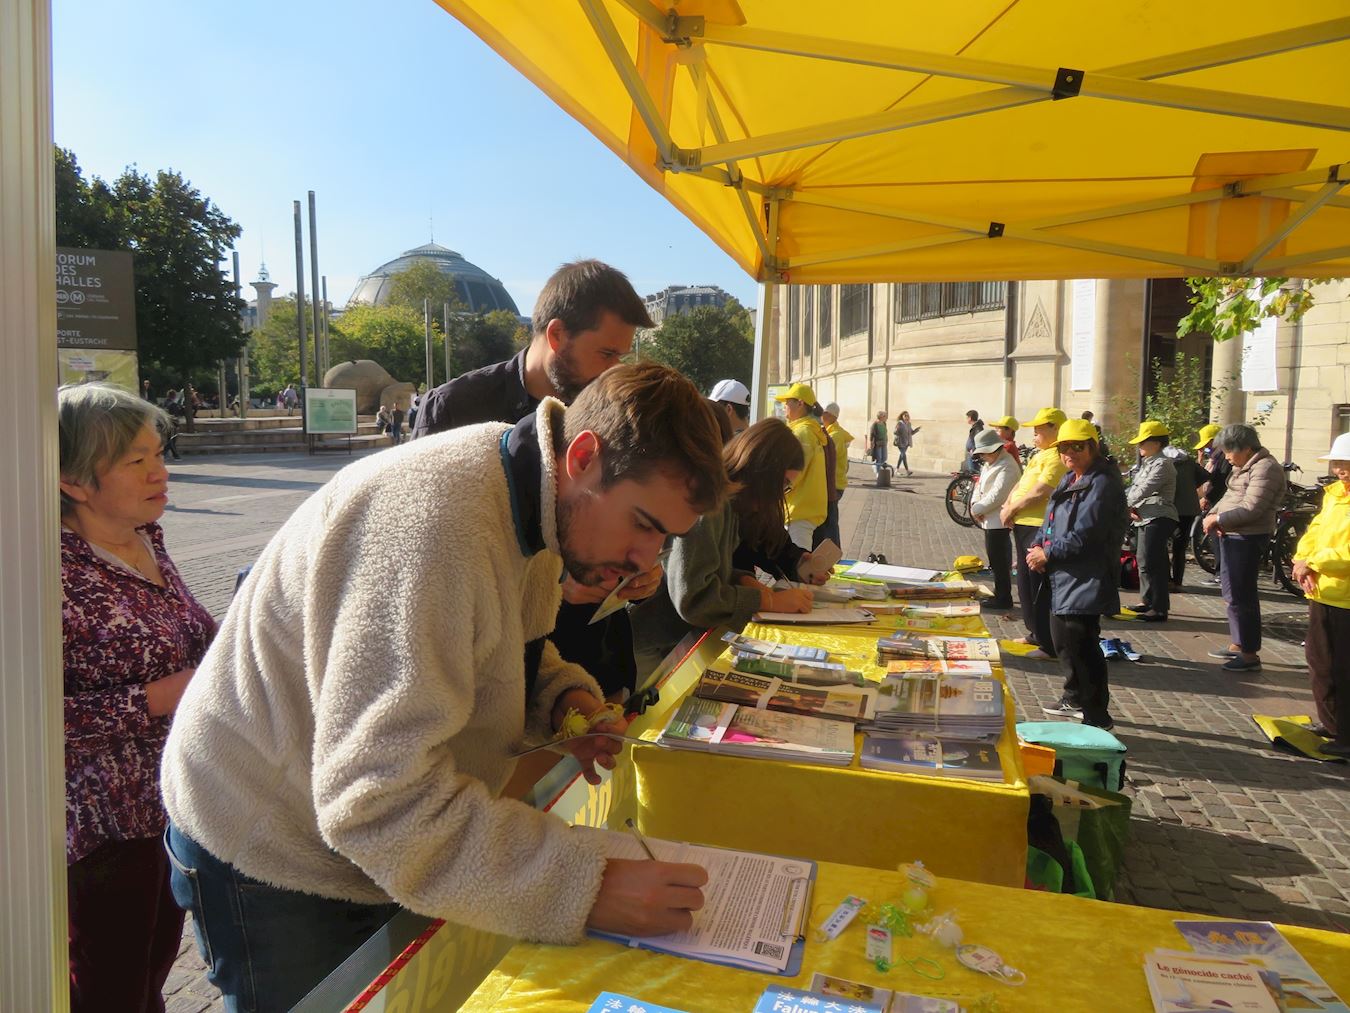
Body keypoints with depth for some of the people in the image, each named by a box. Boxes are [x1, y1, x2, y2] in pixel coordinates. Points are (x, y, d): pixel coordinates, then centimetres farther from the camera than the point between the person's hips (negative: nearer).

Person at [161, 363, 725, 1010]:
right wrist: (585, 888, -37)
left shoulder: (541, 504, -4)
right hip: (270, 857, -8)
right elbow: (377, 799, -36)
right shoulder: (436, 520, -34)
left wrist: (562, 696, -9)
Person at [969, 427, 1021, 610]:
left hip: (998, 521, -10)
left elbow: (996, 495, -24)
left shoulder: (1007, 467, -18)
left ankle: (1003, 599, 6)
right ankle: (1000, 595, 27)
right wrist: (975, 503, -3)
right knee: (998, 561, 17)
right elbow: (980, 485, 16)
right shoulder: (991, 464, 15)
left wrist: (977, 509, -15)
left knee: (999, 561, -3)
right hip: (990, 520, 10)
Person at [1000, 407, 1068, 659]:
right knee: (1026, 584, 19)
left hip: (1040, 528, -11)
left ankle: (1050, 646, 3)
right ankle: (1036, 634, 32)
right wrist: (1008, 506, 2)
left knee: (1041, 588, -5)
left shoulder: (1058, 457, -16)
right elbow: (1022, 483, 19)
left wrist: (1012, 509, -12)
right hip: (1024, 525, 11)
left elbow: (1040, 492, -24)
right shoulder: (1040, 455, 18)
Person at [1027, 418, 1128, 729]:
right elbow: (1052, 520, 18)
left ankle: (1097, 717, 3)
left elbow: (1084, 535, -23)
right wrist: (1038, 545, 0)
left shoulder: (1102, 483, -17)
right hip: (1064, 578, 10)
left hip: (1086, 581, -10)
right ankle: (1075, 698, 39)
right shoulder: (1070, 479, 14)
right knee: (1063, 639, 21)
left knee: (1081, 646, -8)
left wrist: (1048, 554, -14)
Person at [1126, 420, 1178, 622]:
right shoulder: (1147, 463, 19)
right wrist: (1133, 507, 0)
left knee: (1153, 562, -11)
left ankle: (1160, 609, -7)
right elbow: (1136, 487, 17)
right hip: (1146, 518, 11)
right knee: (1144, 560, 17)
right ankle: (1147, 600, 29)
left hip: (1159, 519, -11)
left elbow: (1144, 489, -20)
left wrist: (1126, 504, -8)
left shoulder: (1162, 464, -13)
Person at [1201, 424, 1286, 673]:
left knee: (1242, 596, -7)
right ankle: (1237, 645, 28)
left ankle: (1250, 655, 0)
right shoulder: (1244, 467, 15)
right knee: (1232, 593, 17)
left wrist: (1219, 518, -14)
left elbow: (1251, 509, -23)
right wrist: (1212, 515, -1)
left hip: (1248, 538, -10)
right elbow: (1229, 497, 17)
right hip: (1232, 535, 10)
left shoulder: (1265, 468, -16)